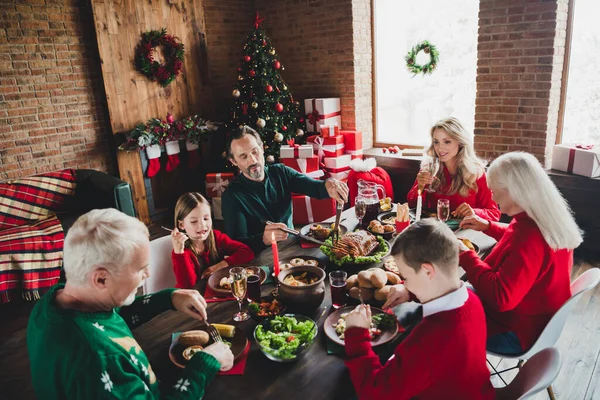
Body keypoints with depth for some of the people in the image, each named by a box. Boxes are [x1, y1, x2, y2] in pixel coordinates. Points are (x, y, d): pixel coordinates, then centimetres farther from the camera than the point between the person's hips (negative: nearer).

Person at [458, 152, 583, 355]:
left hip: (516, 331, -9)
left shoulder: (530, 238, -36)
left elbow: (500, 297, -37)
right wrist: (488, 226, 9)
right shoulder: (548, 221, -4)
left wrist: (465, 256, -27)